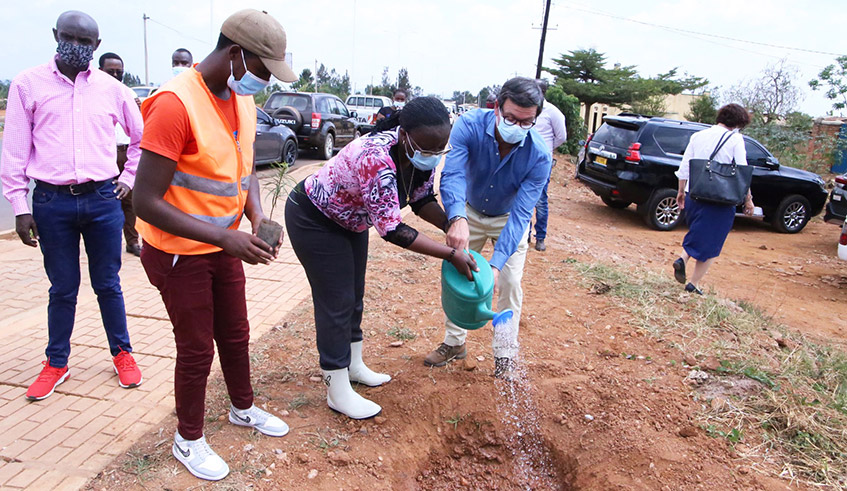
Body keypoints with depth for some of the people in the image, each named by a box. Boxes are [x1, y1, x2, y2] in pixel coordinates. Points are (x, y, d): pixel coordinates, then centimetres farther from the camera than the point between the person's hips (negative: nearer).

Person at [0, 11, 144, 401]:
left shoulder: (111, 89, 6)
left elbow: (142, 137, 18)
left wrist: (128, 178, 11)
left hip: (103, 199, 1)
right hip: (52, 202, 0)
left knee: (107, 284, 9)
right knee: (62, 289, 9)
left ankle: (122, 354, 24)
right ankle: (56, 364, 25)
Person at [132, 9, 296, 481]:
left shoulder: (243, 100, 0)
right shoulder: (175, 105, -26)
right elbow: (147, 202, -26)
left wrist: (258, 218, -8)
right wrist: (225, 237, -30)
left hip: (224, 245, 7)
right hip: (180, 253, -7)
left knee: (236, 335, 20)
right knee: (197, 349, 7)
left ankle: (243, 408, 44)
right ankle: (188, 440, 31)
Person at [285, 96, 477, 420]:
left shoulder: (422, 156, -15)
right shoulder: (376, 159, -40)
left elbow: (422, 201, 0)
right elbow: (392, 230, -38)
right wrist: (451, 255, -34)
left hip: (351, 220, 8)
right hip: (313, 219, -8)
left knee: (354, 295, 17)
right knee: (336, 301, -3)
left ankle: (353, 366, 36)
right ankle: (338, 393, 11)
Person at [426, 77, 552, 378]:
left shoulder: (539, 156, -32)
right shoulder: (469, 126, -31)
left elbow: (520, 214, -34)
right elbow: (452, 174, -43)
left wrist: (496, 264, -45)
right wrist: (457, 218, -64)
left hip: (508, 217, -1)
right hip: (470, 212, 1)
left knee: (509, 284, -4)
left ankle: (505, 354, 16)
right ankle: (454, 342, 27)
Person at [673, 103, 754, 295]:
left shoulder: (698, 136, 7)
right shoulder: (735, 139, -6)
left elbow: (684, 167, 9)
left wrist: (681, 191, 18)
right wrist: (748, 199, 0)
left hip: (693, 195, 5)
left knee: (698, 233, 25)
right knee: (710, 242, 7)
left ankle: (682, 259, 1)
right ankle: (694, 283, 10)